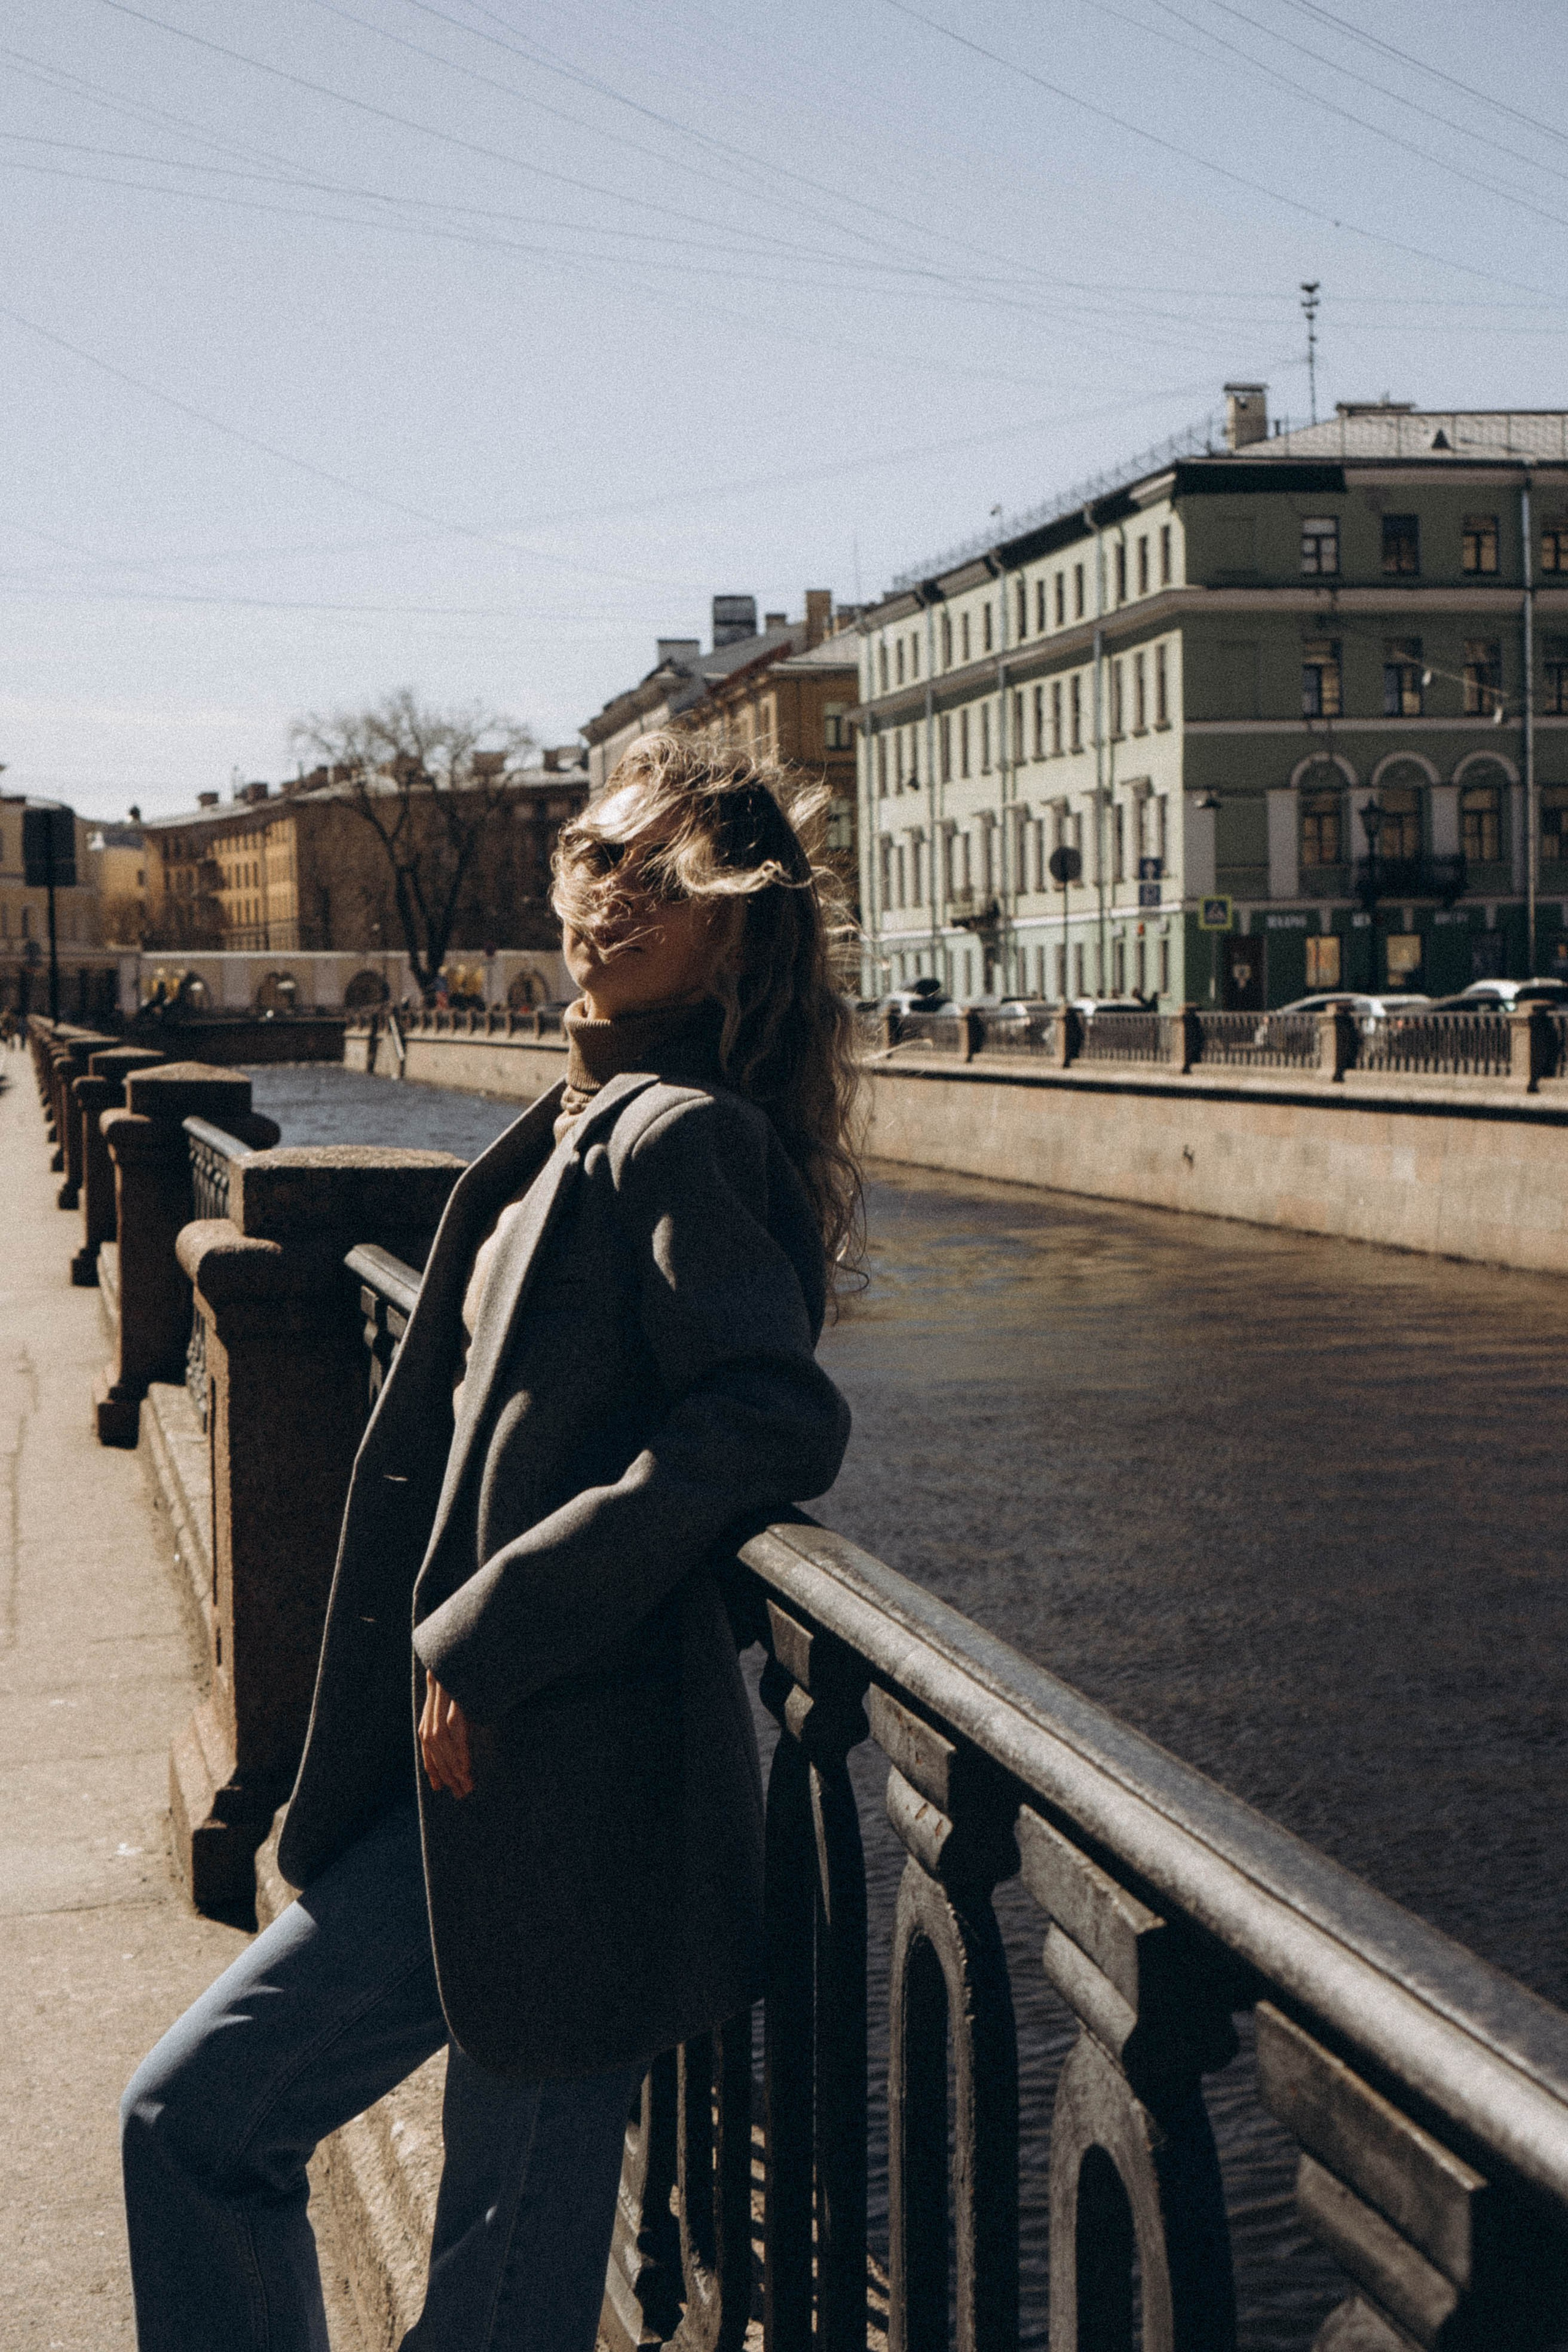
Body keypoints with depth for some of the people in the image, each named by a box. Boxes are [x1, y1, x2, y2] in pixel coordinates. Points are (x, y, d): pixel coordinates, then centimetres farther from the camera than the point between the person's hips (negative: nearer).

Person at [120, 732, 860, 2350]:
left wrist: (493, 1630, -21)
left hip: (574, 1797, -9)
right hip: (477, 1781, 9)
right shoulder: (584, 1128, 14)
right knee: (193, 2119, 13)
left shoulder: (680, 1135, -13)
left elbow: (776, 1417, -26)